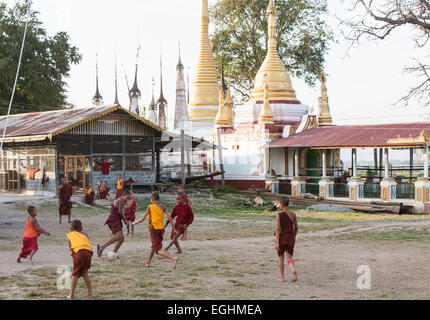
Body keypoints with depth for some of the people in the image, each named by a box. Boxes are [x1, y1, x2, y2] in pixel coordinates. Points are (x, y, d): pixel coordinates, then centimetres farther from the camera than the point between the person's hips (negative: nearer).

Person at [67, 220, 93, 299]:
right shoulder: (85, 235, 30)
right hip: (88, 251, 3)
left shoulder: (70, 235, 23)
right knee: (85, 272, 18)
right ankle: (90, 293, 19)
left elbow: (70, 247, 16)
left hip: (78, 251, -3)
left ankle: (71, 294, -1)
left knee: (75, 274, 5)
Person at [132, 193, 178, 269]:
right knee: (154, 246, 26)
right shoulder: (163, 207, 4)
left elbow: (143, 219, -7)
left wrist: (134, 223, 10)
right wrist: (173, 229, 2)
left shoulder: (150, 207, -6)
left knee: (158, 250, -6)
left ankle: (173, 259, -26)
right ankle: (148, 263, 33)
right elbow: (170, 218, -3)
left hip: (154, 229, -6)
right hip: (161, 229, 6)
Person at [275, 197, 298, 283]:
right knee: (289, 257, 11)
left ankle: (282, 278, 17)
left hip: (282, 238, -3)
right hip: (291, 239, 4)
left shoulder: (279, 215, -12)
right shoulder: (293, 215, 1)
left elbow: (278, 229, -14)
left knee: (281, 258, 12)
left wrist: (277, 242, -12)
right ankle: (294, 271, -18)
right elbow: (296, 228, 7)